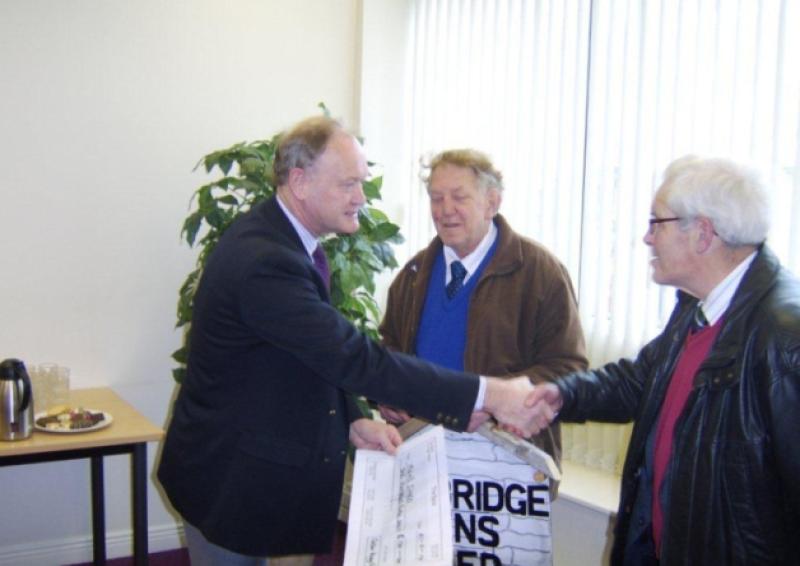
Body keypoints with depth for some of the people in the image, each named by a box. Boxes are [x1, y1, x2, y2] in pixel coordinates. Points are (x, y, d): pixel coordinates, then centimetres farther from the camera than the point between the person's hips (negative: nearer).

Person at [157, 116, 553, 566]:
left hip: (257, 464, 9)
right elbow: (356, 358, -33)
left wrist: (351, 421, -5)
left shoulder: (280, 237, 2)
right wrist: (486, 394, -32)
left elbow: (319, 354, 9)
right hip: (228, 478, -9)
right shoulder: (264, 260, -30)